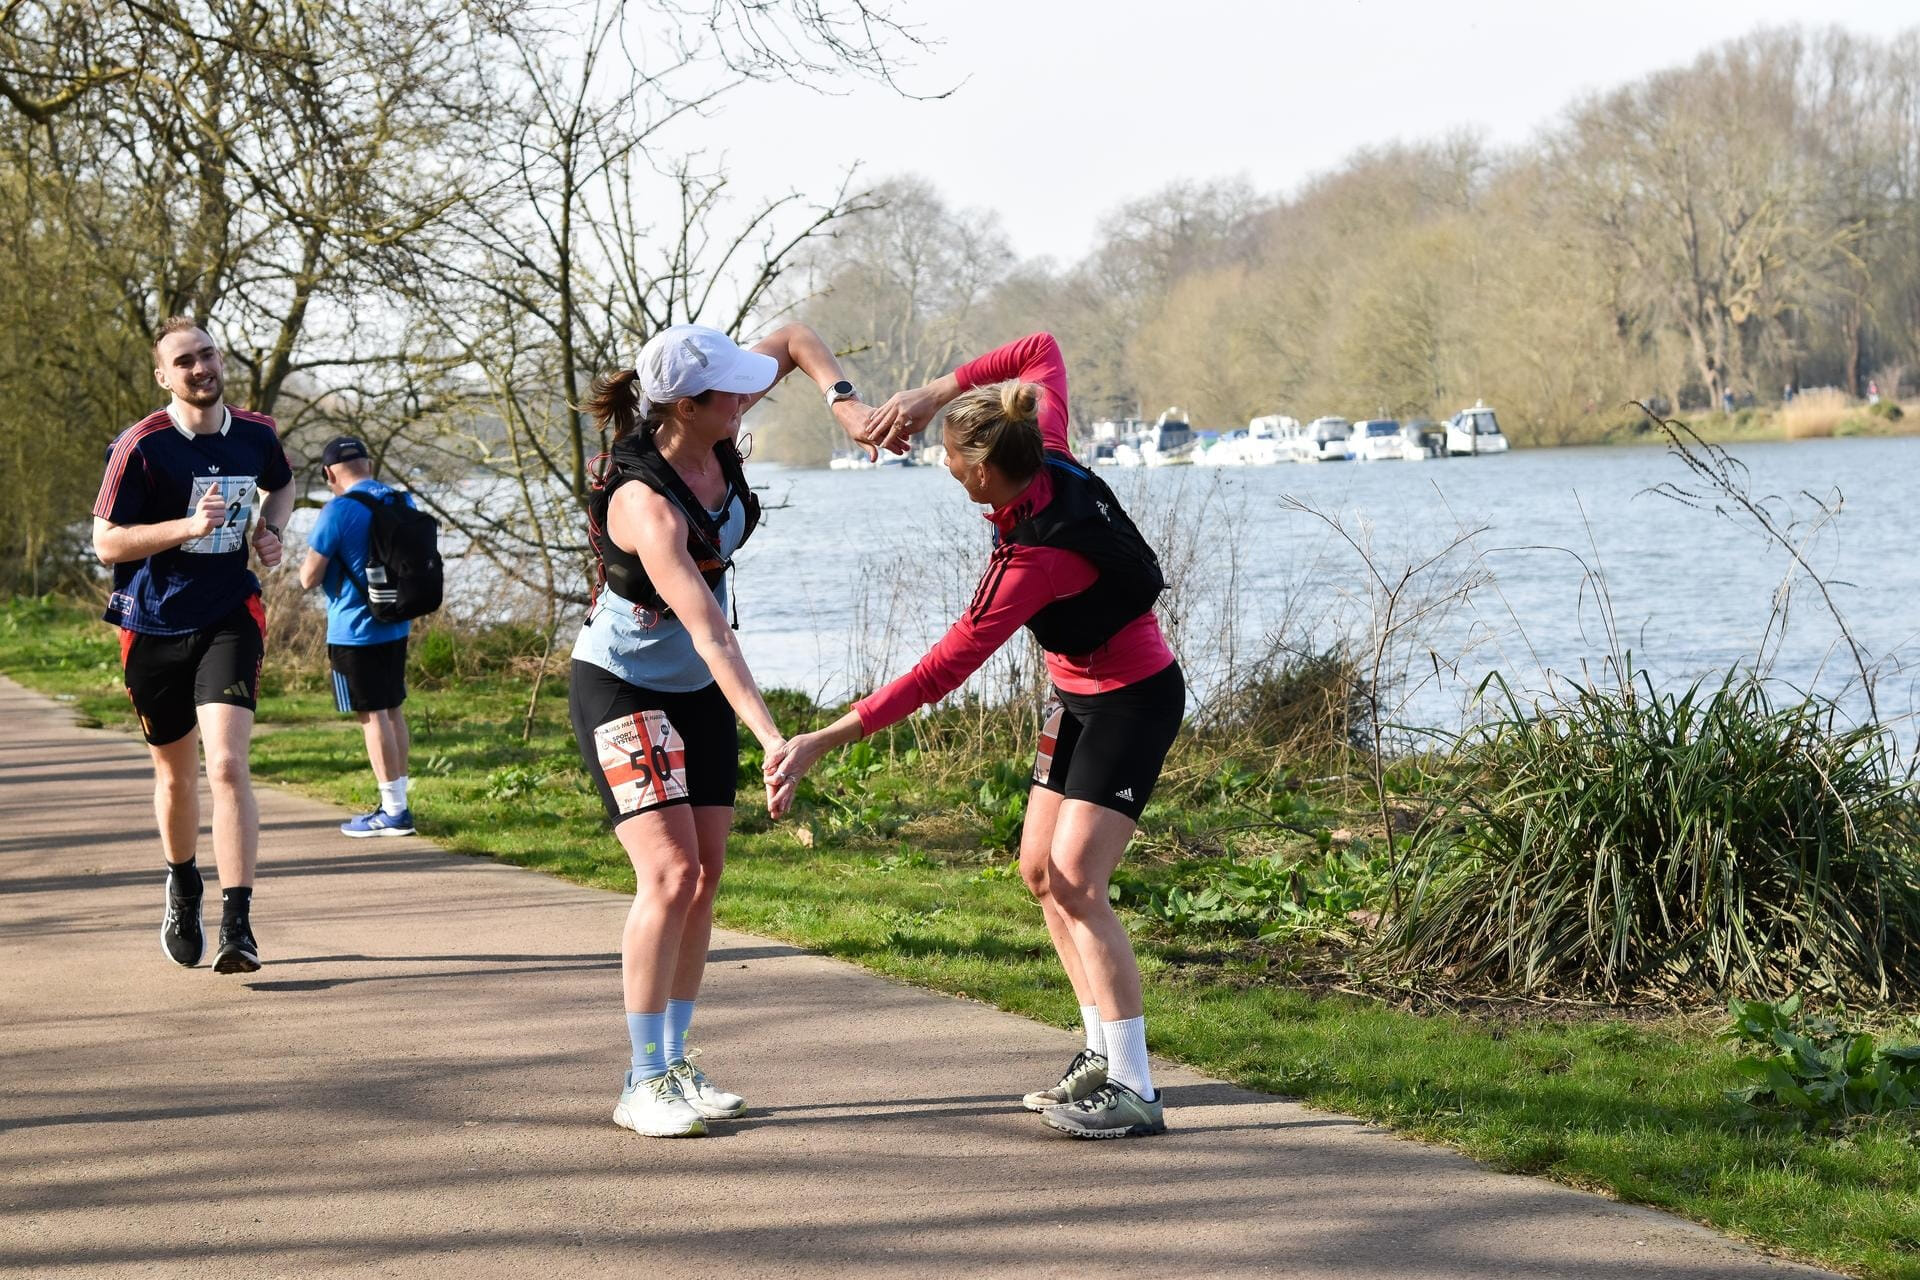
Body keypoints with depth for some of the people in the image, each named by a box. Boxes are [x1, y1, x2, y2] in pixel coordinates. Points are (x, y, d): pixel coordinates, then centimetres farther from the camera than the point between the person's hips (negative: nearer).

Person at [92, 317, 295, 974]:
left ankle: (238, 926, -21)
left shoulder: (256, 434, 3)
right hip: (153, 625, 0)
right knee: (175, 774, 14)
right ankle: (183, 887, 43)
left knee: (226, 765, -18)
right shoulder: (140, 446, -10)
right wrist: (188, 526, -22)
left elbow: (282, 485, 26)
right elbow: (106, 543, -10)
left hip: (229, 619, 0)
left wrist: (269, 530, 5)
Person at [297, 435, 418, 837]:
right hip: (396, 626, 7)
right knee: (393, 710, 14)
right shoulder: (402, 502, 5)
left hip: (355, 631, -7)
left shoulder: (338, 512, -17)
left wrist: (308, 562, 6)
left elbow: (309, 578, -13)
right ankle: (398, 803, 18)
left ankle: (393, 811, 0)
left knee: (372, 716, -2)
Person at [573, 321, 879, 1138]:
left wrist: (844, 402, -14)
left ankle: (673, 1064, 14)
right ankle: (643, 1084, -10)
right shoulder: (645, 504, -33)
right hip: (622, 686, -8)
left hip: (696, 688, 8)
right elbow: (709, 633, -39)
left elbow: (794, 340, 4)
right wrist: (772, 739, -44)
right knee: (670, 872, -17)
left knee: (705, 871, 6)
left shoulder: (711, 437, -11)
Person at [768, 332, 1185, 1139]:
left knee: (1075, 882, -17)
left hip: (1132, 702, -10)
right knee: (1039, 870, 10)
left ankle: (1133, 1091, -16)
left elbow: (939, 674, -35)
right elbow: (1042, 352, 5)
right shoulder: (1048, 460, -13)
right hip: (1079, 695, 10)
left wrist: (824, 742, -36)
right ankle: (1104, 1053, 19)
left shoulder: (1037, 558, -34)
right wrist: (933, 395, -5)